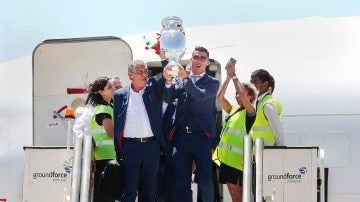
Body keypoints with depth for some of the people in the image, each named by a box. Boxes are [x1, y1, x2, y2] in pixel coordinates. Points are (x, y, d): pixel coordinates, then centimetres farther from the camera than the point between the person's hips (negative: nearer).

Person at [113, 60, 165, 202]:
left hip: (152, 145, 2)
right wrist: (118, 151, 1)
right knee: (129, 188, -1)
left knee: (149, 187, 8)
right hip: (130, 146, -2)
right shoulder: (120, 95, 5)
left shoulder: (153, 88, 8)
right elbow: (117, 124, 5)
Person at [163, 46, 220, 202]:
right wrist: (168, 81, -22)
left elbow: (201, 96, -16)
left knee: (205, 180, -4)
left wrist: (185, 78, -30)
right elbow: (168, 98, -3)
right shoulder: (179, 79, 12)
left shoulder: (212, 82, 4)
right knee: (182, 181, 6)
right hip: (181, 137, 3)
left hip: (202, 137, -3)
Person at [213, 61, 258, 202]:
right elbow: (220, 97, 5)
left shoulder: (250, 112, -3)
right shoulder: (233, 110, 17)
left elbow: (242, 94, -20)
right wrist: (228, 77, -1)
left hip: (238, 160, -7)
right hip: (227, 158, 7)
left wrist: (234, 75, -12)